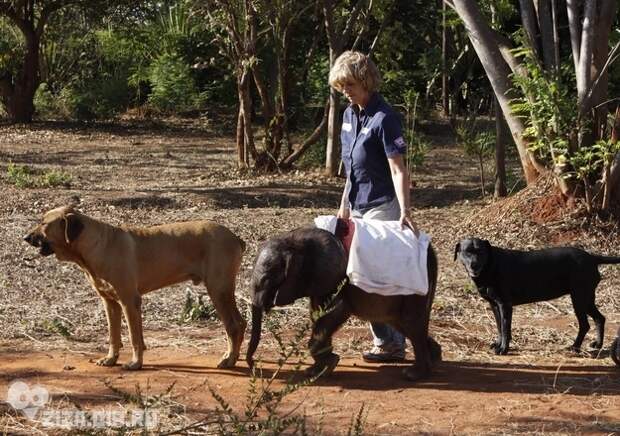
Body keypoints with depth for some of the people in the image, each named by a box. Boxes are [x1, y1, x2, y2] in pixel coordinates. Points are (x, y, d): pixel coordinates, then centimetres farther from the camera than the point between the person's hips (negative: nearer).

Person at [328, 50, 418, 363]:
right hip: (358, 205, 9)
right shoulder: (349, 114, 9)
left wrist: (405, 211, -31)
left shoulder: (383, 118, -16)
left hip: (382, 207, -9)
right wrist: (345, 204, 18)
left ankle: (389, 343, -1)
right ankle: (389, 342, 17)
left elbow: (398, 170, -22)